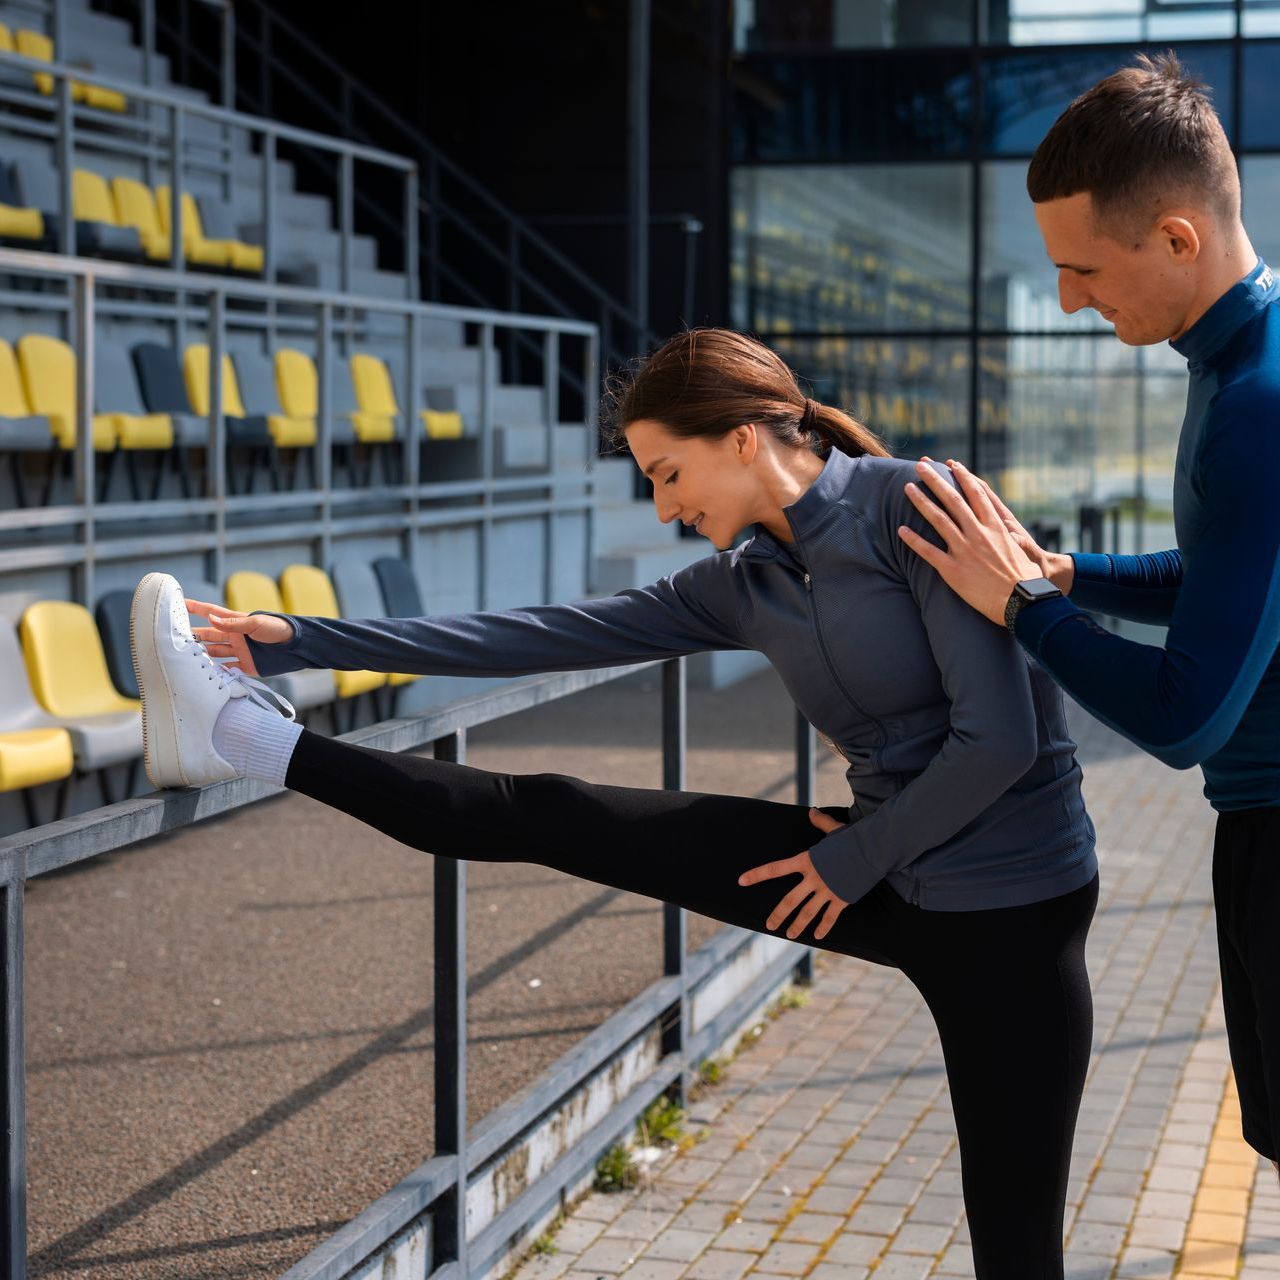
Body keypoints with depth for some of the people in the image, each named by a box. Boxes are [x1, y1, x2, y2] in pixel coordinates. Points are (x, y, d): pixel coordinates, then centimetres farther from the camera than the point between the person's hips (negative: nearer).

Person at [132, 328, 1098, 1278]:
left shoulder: (911, 509, -17)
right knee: (550, 816, 2)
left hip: (1010, 909, -6)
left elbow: (1000, 737, -22)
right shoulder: (743, 587, 3)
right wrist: (302, 643, 1)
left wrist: (856, 856, -10)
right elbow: (540, 636, 3)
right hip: (889, 875, 6)